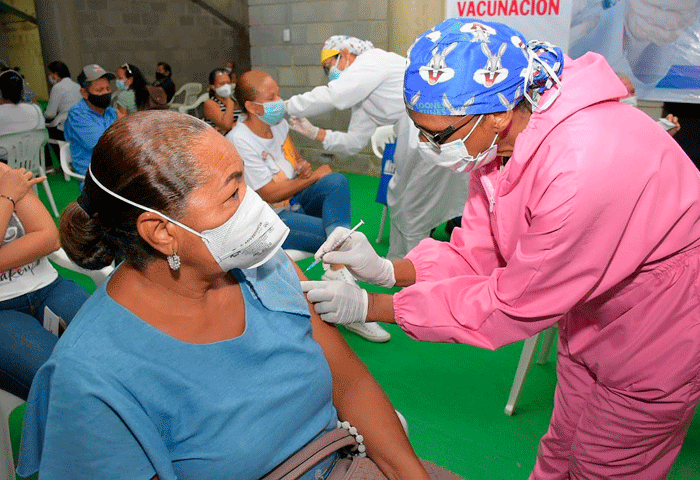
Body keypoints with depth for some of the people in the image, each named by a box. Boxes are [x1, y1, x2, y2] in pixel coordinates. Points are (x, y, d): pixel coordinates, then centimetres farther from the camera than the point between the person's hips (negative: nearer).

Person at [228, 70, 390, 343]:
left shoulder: (278, 122, 6)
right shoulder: (239, 141, -18)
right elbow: (269, 194, -19)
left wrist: (303, 167, -5)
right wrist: (314, 177, -11)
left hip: (297, 202, 7)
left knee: (337, 181, -21)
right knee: (338, 236, -23)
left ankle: (338, 267, -31)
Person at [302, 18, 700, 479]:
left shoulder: (585, 171, -40)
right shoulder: (498, 140, -14)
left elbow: (514, 304, -30)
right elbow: (475, 251, -5)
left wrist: (372, 307, -25)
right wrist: (386, 269, -21)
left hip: (657, 342, -6)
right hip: (587, 315, 7)